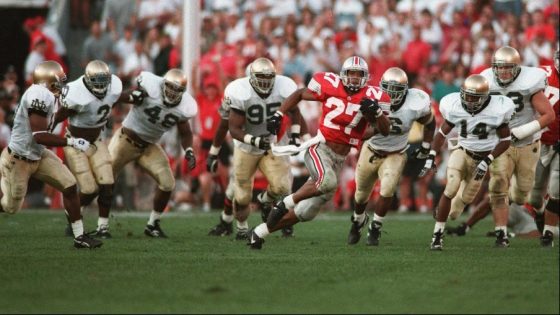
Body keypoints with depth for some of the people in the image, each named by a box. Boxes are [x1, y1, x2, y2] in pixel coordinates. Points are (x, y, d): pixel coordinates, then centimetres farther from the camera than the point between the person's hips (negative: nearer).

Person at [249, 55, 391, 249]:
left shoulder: (370, 97, -3)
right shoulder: (331, 85, -6)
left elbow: (385, 130, -7)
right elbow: (300, 94, 9)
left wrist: (376, 111, -26)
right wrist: (278, 115, 1)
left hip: (338, 160, 4)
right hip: (320, 148, -4)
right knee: (328, 182, -37)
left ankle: (259, 233, 22)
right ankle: (286, 204, -15)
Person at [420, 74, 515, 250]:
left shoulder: (496, 110, -21)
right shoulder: (455, 107, -14)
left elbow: (505, 141, -12)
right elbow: (442, 133, 0)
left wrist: (487, 162, -21)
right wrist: (431, 157, -8)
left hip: (484, 158, 0)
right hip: (463, 153, 0)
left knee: (465, 199, 7)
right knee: (451, 188, -23)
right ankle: (437, 235, -17)